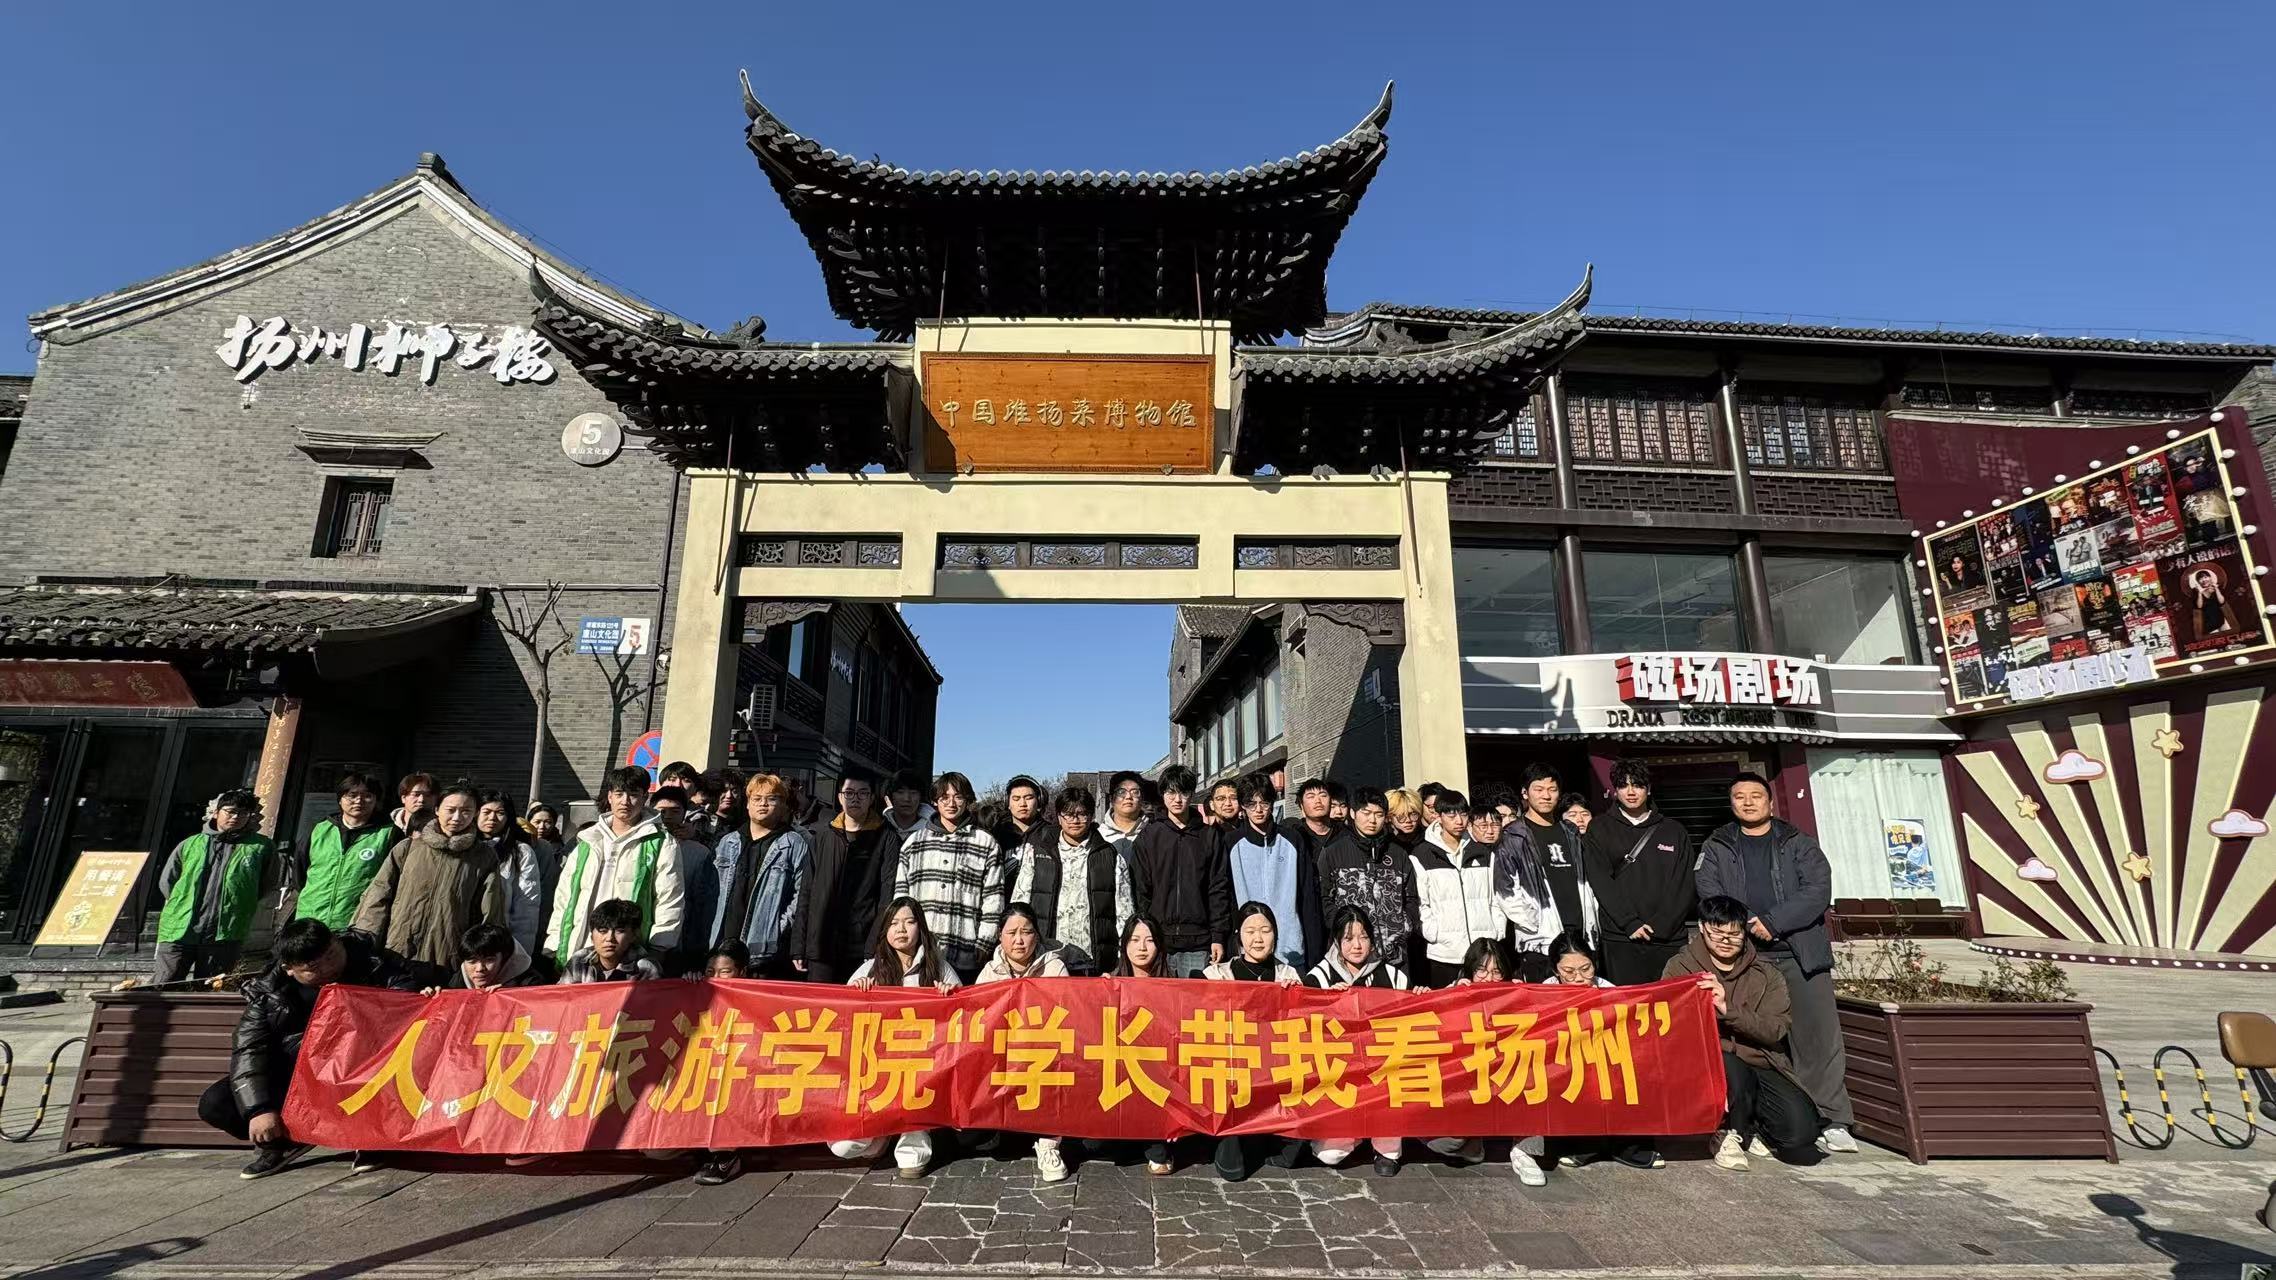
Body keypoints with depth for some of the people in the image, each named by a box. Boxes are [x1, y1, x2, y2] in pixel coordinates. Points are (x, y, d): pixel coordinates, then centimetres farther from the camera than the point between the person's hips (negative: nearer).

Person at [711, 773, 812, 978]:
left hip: (768, 955, -4)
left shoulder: (795, 845, 2)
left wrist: (798, 951, -11)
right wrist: (704, 947, 8)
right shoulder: (727, 843, 17)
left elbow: (802, 899, -4)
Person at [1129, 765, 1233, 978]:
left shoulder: (1209, 836, 7)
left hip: (1198, 944, 0)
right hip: (1157, 940, 0)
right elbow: (1140, 890, 4)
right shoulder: (1149, 836, 7)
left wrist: (1218, 936, -1)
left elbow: (1219, 889, 5)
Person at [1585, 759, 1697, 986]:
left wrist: (1659, 925, -6)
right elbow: (1601, 882, -2)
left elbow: (1685, 886, 5)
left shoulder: (1674, 831, 12)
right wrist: (1630, 923, -12)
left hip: (1668, 938, 1)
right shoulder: (1600, 830, 7)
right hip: (1620, 939, -1)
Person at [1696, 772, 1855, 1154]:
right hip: (1744, 956, 0)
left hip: (1801, 955, 0)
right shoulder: (1716, 848, 11)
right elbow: (1711, 898, 0)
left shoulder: (1800, 843, 11)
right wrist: (1750, 927, -15)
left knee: (1820, 1036, -3)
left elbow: (1818, 892, -3)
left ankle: (1831, 1122, 6)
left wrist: (1772, 922, -12)